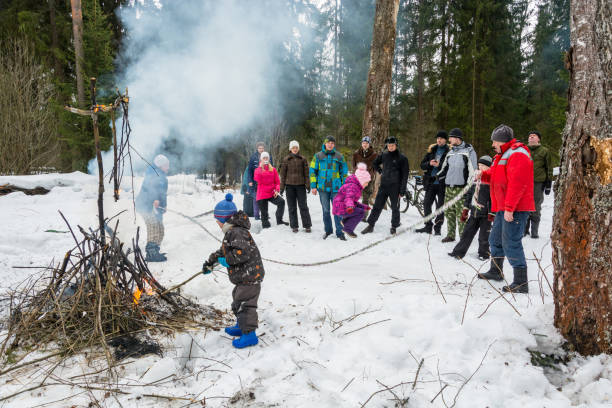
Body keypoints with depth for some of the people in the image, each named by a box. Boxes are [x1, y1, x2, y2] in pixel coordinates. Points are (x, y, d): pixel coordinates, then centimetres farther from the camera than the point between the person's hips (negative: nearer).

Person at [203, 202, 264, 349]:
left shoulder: (238, 232, -21)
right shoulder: (231, 232, 14)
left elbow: (243, 252, -33)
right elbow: (222, 251, 28)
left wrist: (227, 260, -21)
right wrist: (210, 262, 31)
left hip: (249, 277, -11)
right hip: (243, 277, 11)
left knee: (245, 303, -7)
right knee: (238, 302, 24)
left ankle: (249, 334, 1)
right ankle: (241, 326, 40)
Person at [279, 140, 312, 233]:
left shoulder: (302, 159, 5)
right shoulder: (286, 159, 4)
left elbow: (306, 173, 5)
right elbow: (283, 174, 5)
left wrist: (308, 185, -1)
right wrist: (282, 187, 1)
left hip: (301, 185, -1)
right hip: (290, 185, 1)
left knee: (303, 206, 1)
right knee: (292, 207, 5)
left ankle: (307, 225, 7)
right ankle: (294, 226, 13)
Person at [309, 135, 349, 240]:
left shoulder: (339, 156, 6)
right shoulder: (318, 156, 6)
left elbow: (344, 172, 11)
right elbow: (313, 171, 6)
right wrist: (313, 186, 0)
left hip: (336, 188, -1)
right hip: (322, 188, 1)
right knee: (326, 210, 9)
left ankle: (339, 232, 4)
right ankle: (328, 230, 23)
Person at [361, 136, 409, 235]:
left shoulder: (402, 158, -6)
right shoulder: (384, 155, 5)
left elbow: (405, 175, -6)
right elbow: (375, 163, 25)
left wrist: (403, 190, -10)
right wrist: (380, 171, 10)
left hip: (395, 187, -3)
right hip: (383, 185, 3)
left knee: (395, 208, 7)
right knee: (377, 206, 4)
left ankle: (394, 226, 22)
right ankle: (370, 225, 11)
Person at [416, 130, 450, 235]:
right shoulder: (432, 150, 11)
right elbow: (422, 165, 10)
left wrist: (439, 165, -20)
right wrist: (429, 163, -9)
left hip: (442, 183, -5)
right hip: (430, 182, 5)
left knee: (440, 206, 3)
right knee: (426, 204, 7)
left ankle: (437, 228, 14)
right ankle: (428, 226, 20)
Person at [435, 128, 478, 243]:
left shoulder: (468, 150, -2)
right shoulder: (450, 152, 18)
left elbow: (473, 169, -7)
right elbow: (445, 168, 25)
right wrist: (436, 176, 13)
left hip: (460, 187, -6)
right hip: (448, 187, 7)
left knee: (461, 213, -7)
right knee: (449, 212, 8)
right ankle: (450, 235, 17)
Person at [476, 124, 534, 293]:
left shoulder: (517, 155, -15)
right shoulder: (503, 155, 20)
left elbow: (517, 184, -23)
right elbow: (495, 176, 28)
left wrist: (509, 208, -27)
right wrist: (482, 175, 6)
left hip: (514, 209, -11)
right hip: (503, 208, 11)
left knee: (511, 244, -12)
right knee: (495, 240, 20)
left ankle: (521, 282, -8)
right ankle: (495, 272, 37)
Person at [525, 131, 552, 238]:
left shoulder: (544, 151, 8)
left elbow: (549, 168, 8)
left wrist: (548, 183, 2)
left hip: (538, 183, -2)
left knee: (536, 209, 1)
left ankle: (534, 232, 7)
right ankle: (524, 230, 11)